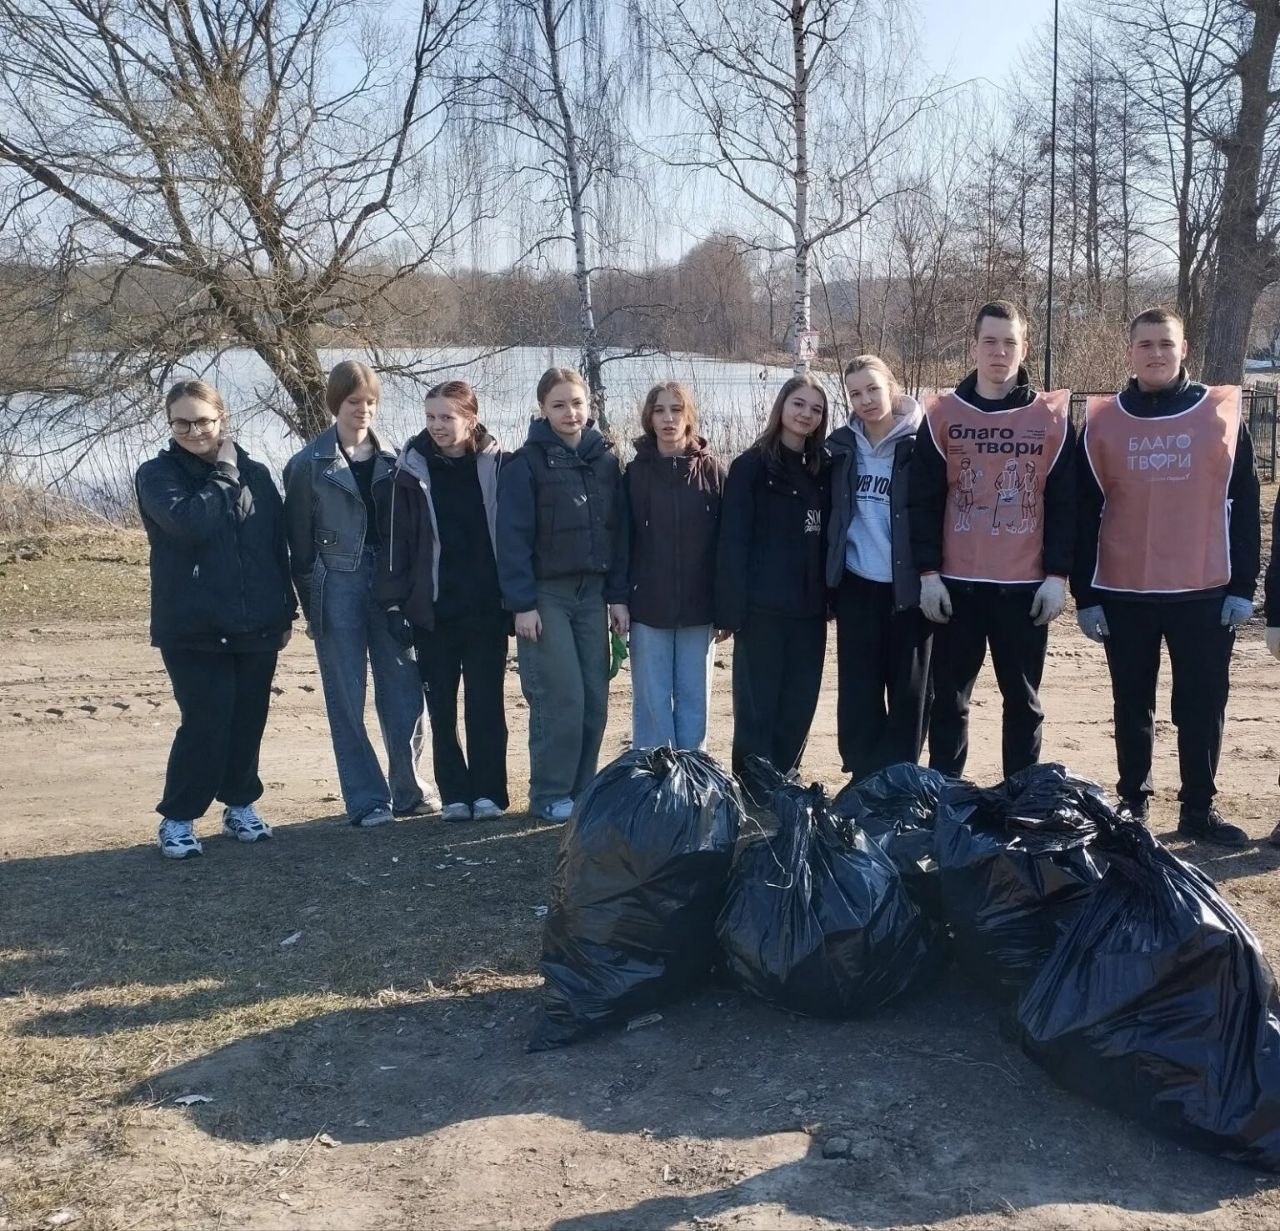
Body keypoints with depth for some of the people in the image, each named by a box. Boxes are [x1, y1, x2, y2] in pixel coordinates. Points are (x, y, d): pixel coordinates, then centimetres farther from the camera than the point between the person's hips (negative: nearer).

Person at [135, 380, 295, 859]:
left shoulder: (254, 473, 8)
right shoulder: (158, 475, -2)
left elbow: (278, 546, 11)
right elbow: (189, 522, -23)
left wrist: (285, 612, 10)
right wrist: (223, 474, -11)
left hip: (256, 626, 4)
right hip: (193, 629, -3)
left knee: (248, 721, 10)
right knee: (205, 723, -8)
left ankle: (240, 803, 29)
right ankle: (177, 818, 9)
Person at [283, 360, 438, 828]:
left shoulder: (392, 460, 8)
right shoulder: (309, 464, -1)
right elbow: (300, 540, 1)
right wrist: (312, 604, -2)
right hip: (338, 587, -2)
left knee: (404, 691, 4)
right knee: (348, 699, 2)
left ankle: (408, 788, 20)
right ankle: (367, 799, 11)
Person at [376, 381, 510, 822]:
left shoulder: (496, 465, 0)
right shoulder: (413, 469, 1)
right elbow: (396, 538, 1)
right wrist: (394, 603, -4)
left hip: (486, 607, -1)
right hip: (432, 608, 1)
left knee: (486, 703, 4)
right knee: (441, 706, 6)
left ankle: (488, 792, 13)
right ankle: (455, 794, 16)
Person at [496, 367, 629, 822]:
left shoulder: (605, 460, 7)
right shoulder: (526, 464, -6)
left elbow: (618, 531, 9)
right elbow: (513, 537, -9)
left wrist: (618, 595, 4)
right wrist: (522, 603, -13)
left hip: (592, 593, 5)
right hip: (546, 595, -4)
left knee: (595, 697, 4)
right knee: (561, 697, -7)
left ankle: (581, 788, 17)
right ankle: (550, 796, 6)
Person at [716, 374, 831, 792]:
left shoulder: (825, 467, 11)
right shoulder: (751, 465, -3)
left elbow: (829, 535, 12)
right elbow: (733, 541, -8)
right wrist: (731, 609, -14)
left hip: (809, 604, 5)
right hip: (763, 605, -5)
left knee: (800, 702, 9)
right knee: (758, 703, 0)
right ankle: (753, 793, 9)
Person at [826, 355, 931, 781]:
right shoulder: (840, 446, 6)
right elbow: (831, 515, 11)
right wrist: (828, 581, 8)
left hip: (909, 586, -3)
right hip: (857, 586, 3)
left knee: (908, 689, 6)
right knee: (858, 690, 6)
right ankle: (864, 779, 17)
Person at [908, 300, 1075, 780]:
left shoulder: (1053, 417, 3)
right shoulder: (942, 414, 3)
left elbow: (1064, 504, 3)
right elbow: (923, 500, 2)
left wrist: (1057, 575, -4)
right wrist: (928, 573, -5)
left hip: (1026, 585, 0)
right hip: (955, 583, 0)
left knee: (1023, 699, 9)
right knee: (949, 697, 7)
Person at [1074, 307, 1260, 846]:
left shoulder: (1223, 414, 2)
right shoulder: (1101, 421, 3)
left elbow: (1243, 506, 3)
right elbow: (1084, 513, 3)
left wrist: (1242, 587, -2)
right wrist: (1085, 595, 0)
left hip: (1206, 592, 0)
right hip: (1123, 594, 1)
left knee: (1203, 707, 5)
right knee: (1132, 707, 10)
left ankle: (1199, 809, 17)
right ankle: (1132, 804, 22)